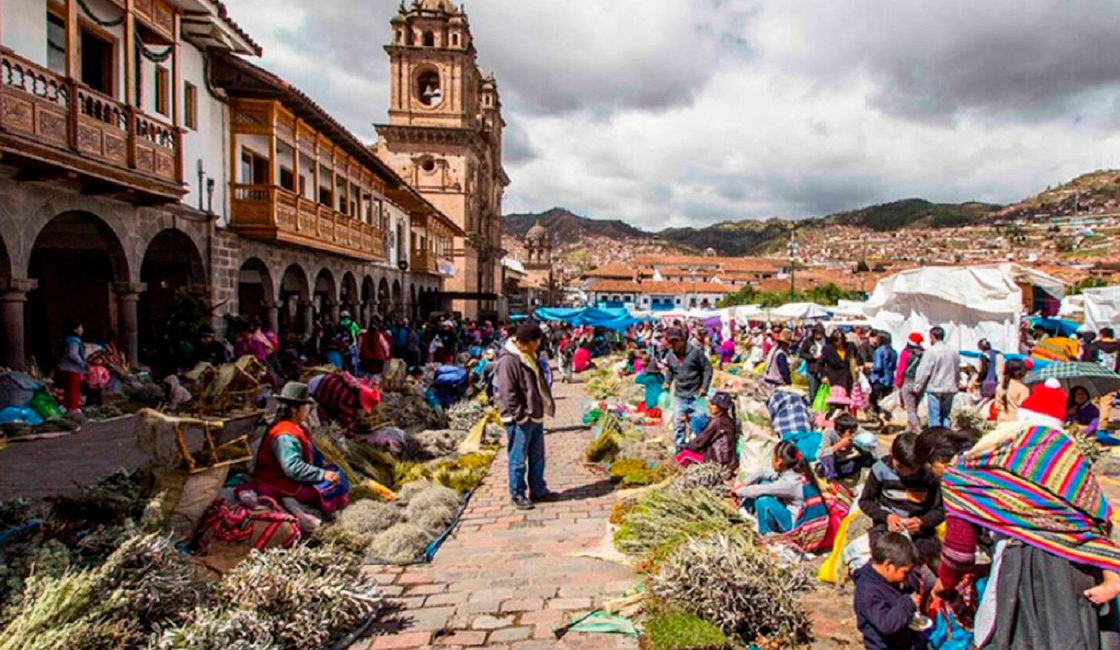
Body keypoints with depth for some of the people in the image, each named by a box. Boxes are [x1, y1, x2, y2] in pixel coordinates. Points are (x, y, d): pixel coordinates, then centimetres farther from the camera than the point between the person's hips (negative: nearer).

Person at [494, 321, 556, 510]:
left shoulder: (529, 356, 12)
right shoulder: (508, 360, -19)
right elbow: (507, 393, -21)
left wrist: (547, 405, 16)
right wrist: (519, 415, -20)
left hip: (536, 416, 9)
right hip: (520, 420, -9)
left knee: (537, 457, 17)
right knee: (519, 459, 1)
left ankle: (538, 490, 29)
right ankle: (518, 495, 13)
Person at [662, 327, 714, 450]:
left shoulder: (695, 351, -15)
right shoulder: (669, 356, -2)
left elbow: (707, 369, -7)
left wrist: (704, 387, -14)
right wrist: (667, 382, -2)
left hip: (696, 395, -3)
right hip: (679, 395, 4)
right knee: (678, 423, 5)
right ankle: (679, 447, 19)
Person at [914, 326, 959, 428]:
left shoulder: (931, 351, -12)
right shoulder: (953, 352, 9)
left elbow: (924, 371, -12)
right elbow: (957, 371, 17)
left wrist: (917, 387, -4)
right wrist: (956, 385, 28)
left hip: (934, 389, -6)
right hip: (950, 389, 6)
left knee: (934, 417, -2)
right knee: (946, 416, 13)